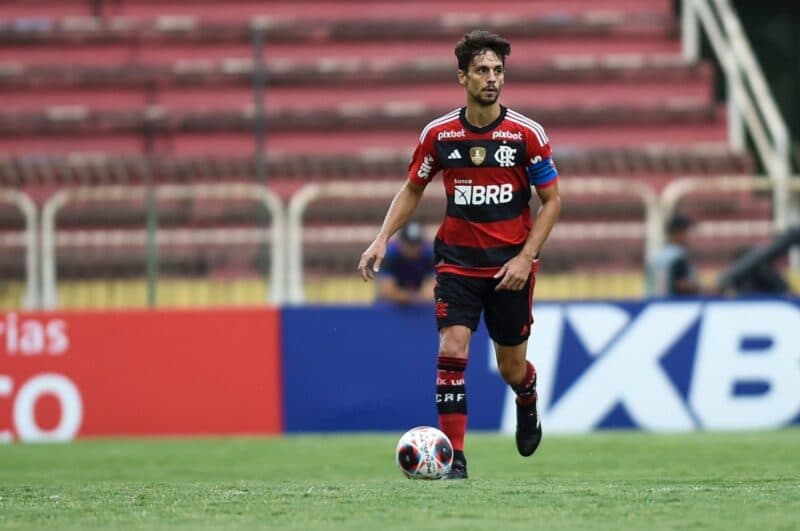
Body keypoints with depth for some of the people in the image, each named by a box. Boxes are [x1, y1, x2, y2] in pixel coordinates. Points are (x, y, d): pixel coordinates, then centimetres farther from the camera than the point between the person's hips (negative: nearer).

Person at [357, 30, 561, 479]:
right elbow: (413, 190, 12)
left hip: (510, 266, -1)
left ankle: (528, 399, 47)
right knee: (452, 350, -17)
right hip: (457, 261, 1)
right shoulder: (440, 134, -2)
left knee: (511, 370, 9)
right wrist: (383, 239, -1)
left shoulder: (527, 133, -8)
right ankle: (454, 457, -13)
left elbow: (552, 201, -2)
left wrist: (526, 257, -12)